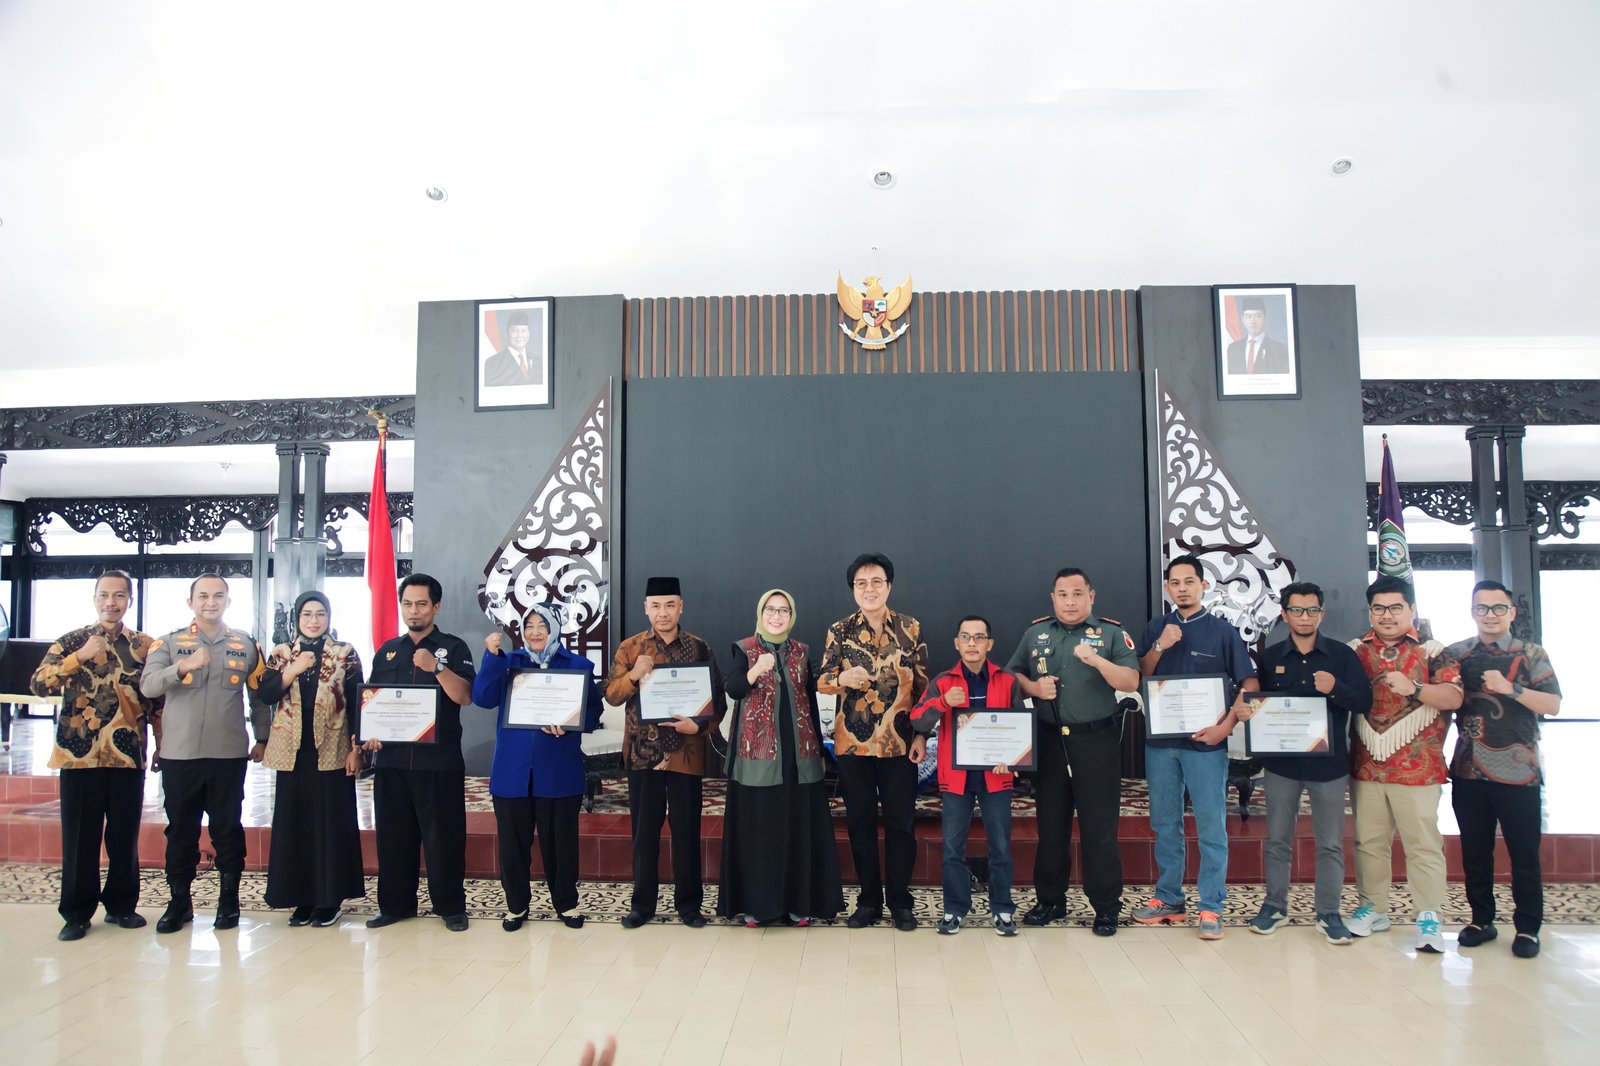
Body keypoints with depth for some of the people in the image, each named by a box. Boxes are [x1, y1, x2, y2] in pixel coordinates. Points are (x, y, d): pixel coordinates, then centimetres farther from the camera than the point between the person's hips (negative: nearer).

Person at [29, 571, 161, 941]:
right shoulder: (72, 642, 3)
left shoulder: (145, 645, 8)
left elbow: (158, 700, 11)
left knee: (125, 836, 8)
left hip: (128, 756, 2)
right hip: (81, 755, -1)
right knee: (80, 837, 4)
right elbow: (39, 685, -10)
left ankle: (121, 904, 23)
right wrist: (81, 656, -21)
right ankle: (77, 913, 17)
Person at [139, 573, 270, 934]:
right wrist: (184, 666, -29)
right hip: (179, 754, 0)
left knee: (227, 829, 6)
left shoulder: (246, 645, 6)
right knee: (180, 829, 8)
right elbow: (147, 686, -12)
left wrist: (262, 739, 9)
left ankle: (229, 900, 18)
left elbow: (259, 696, 11)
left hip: (229, 754, 0)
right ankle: (179, 901, 21)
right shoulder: (169, 643, 3)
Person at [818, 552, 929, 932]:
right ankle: (869, 899, 21)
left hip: (899, 742, 0)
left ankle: (900, 900, 19)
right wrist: (842, 679, -24)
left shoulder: (911, 629, 2)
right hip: (852, 741, 1)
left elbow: (923, 686, 4)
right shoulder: (839, 631, 2)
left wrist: (922, 735, -2)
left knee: (900, 822, 6)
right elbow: (821, 681, -1)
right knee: (860, 822, 8)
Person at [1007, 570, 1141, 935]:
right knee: (1050, 825, 11)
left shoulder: (1112, 633, 0)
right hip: (1049, 741, 3)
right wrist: (1034, 687, -7)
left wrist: (1097, 661, -25)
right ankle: (1050, 900, 23)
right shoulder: (1035, 633, 10)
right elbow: (1013, 674, 13)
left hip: (1097, 741, -3)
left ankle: (1107, 907, 13)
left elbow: (1131, 683, -10)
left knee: (1100, 828, 1)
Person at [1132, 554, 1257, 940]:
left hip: (1205, 742, -3)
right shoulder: (1155, 629, 9)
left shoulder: (1223, 630, 0)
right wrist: (1159, 647, -9)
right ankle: (1168, 900, 22)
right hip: (1160, 740, 3)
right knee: (1165, 825, 11)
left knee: (1211, 828, 0)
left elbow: (1250, 685, -2)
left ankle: (1211, 908, 9)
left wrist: (1225, 727, -13)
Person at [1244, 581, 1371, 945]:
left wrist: (1335, 689, -23)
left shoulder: (1342, 655, 0)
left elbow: (1364, 701, -5)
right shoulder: (1270, 657, 5)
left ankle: (1328, 913, 19)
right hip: (1281, 762, 1)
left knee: (1330, 843, 7)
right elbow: (1257, 701, 10)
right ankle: (1274, 906, 22)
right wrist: (1248, 710, -13)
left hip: (1329, 762, -1)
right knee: (1277, 840, 9)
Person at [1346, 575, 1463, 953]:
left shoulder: (1433, 651, -1)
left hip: (1416, 768, -4)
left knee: (1423, 844, 0)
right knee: (1369, 841, 11)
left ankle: (1428, 918, 9)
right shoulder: (1354, 651, 9)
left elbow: (1454, 697, -10)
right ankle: (1374, 909, 23)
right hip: (1366, 766, 4)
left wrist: (1413, 688, -23)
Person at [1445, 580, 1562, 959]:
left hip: (1518, 772, -2)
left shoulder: (1531, 654, 3)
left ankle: (1527, 928, 14)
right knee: (1474, 852, 9)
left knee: (1524, 853, 3)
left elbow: (1553, 704, -6)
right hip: (1469, 771, 2)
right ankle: (1481, 920, 21)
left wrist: (1511, 688, -19)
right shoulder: (1455, 654, 8)